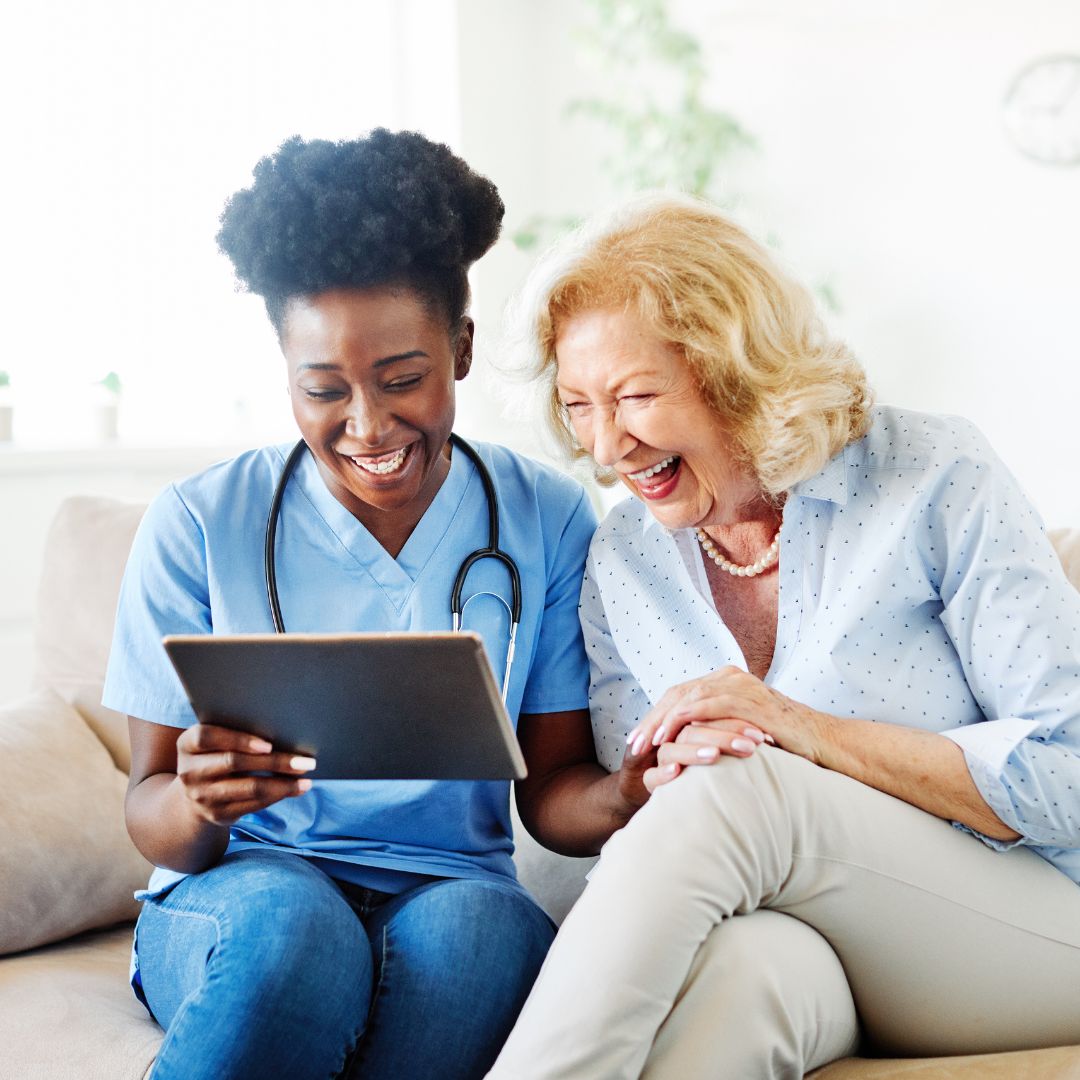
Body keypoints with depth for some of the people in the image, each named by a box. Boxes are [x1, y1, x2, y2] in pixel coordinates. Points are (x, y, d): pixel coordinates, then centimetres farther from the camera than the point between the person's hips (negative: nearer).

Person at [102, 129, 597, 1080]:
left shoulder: (548, 521, 2)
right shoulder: (198, 526, -1)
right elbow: (150, 812, 0)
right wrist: (199, 804, -25)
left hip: (451, 894, 1)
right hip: (236, 895, -1)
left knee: (475, 924, -34)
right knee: (289, 922, -36)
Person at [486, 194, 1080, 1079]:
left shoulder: (935, 481, -7)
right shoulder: (620, 562, 7)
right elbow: (629, 817, 8)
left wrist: (809, 731, -20)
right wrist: (658, 785, -18)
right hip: (809, 949, 2)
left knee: (739, 790, -32)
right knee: (742, 954, -38)